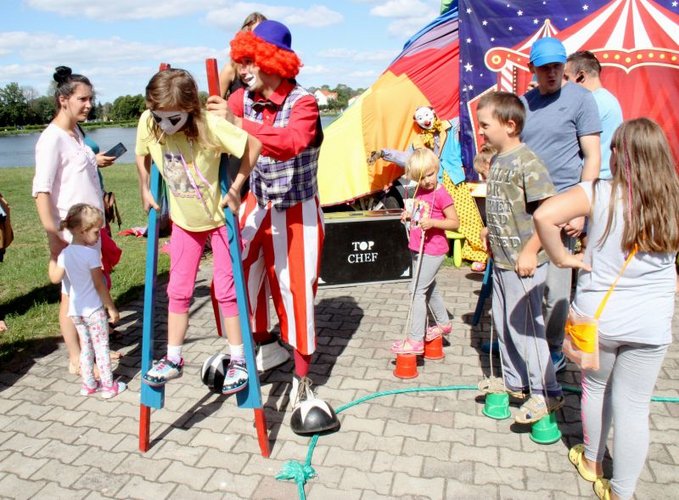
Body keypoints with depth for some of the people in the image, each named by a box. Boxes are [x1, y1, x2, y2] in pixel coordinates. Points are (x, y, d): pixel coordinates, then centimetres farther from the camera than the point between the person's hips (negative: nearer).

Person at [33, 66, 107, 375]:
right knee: (71, 294, 3)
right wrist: (53, 236, -23)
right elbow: (41, 190, -20)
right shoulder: (52, 138, -15)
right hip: (70, 233, -8)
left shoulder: (76, 133, 10)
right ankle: (76, 360, 15)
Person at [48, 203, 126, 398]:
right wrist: (111, 308, -8)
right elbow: (99, 285, -16)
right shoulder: (91, 253, -19)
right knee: (101, 347, 5)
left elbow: (55, 278, 2)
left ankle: (88, 384, 27)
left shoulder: (65, 253, -1)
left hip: (75, 310, 6)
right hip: (93, 309, -6)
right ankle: (108, 386, 13)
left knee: (86, 346, 18)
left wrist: (52, 256, 12)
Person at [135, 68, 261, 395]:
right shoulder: (148, 123, -14)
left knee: (225, 289, -1)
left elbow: (253, 145, -21)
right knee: (178, 291, 9)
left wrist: (235, 188, -18)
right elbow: (142, 156, 5)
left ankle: (238, 361, 13)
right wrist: (145, 191, 4)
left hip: (219, 217, -4)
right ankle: (173, 359, 23)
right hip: (183, 220, 4)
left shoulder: (210, 125, -28)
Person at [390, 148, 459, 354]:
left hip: (432, 251, -9)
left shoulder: (441, 194, -16)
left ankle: (415, 340, -5)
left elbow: (455, 222, -16)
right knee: (429, 289, 22)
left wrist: (432, 222, -29)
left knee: (418, 290, -10)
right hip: (418, 248, 9)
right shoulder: (420, 192, 7)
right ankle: (443, 323, 42)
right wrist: (410, 215, 3)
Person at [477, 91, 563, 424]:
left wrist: (530, 251, -22)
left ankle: (547, 394, 16)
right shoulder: (497, 161, 9)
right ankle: (515, 384, 34)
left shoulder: (527, 162, -18)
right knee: (502, 323, 17)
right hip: (501, 259, 9)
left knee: (525, 326, -1)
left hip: (522, 263, -9)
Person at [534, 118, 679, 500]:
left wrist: (562, 258, -13)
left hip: (596, 316, -1)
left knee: (595, 386, 23)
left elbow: (544, 215, -26)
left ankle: (591, 461, 44)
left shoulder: (599, 193, -13)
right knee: (633, 407, 11)